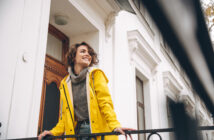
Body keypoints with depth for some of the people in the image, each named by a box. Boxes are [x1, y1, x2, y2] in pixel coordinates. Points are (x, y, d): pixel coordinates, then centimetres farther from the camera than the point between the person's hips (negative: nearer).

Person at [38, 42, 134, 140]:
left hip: (97, 128, -2)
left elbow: (105, 102, -6)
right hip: (77, 130, 3)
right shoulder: (65, 83, 14)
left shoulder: (96, 74, 5)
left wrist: (115, 125, -20)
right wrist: (54, 132, 1)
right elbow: (65, 113, 15)